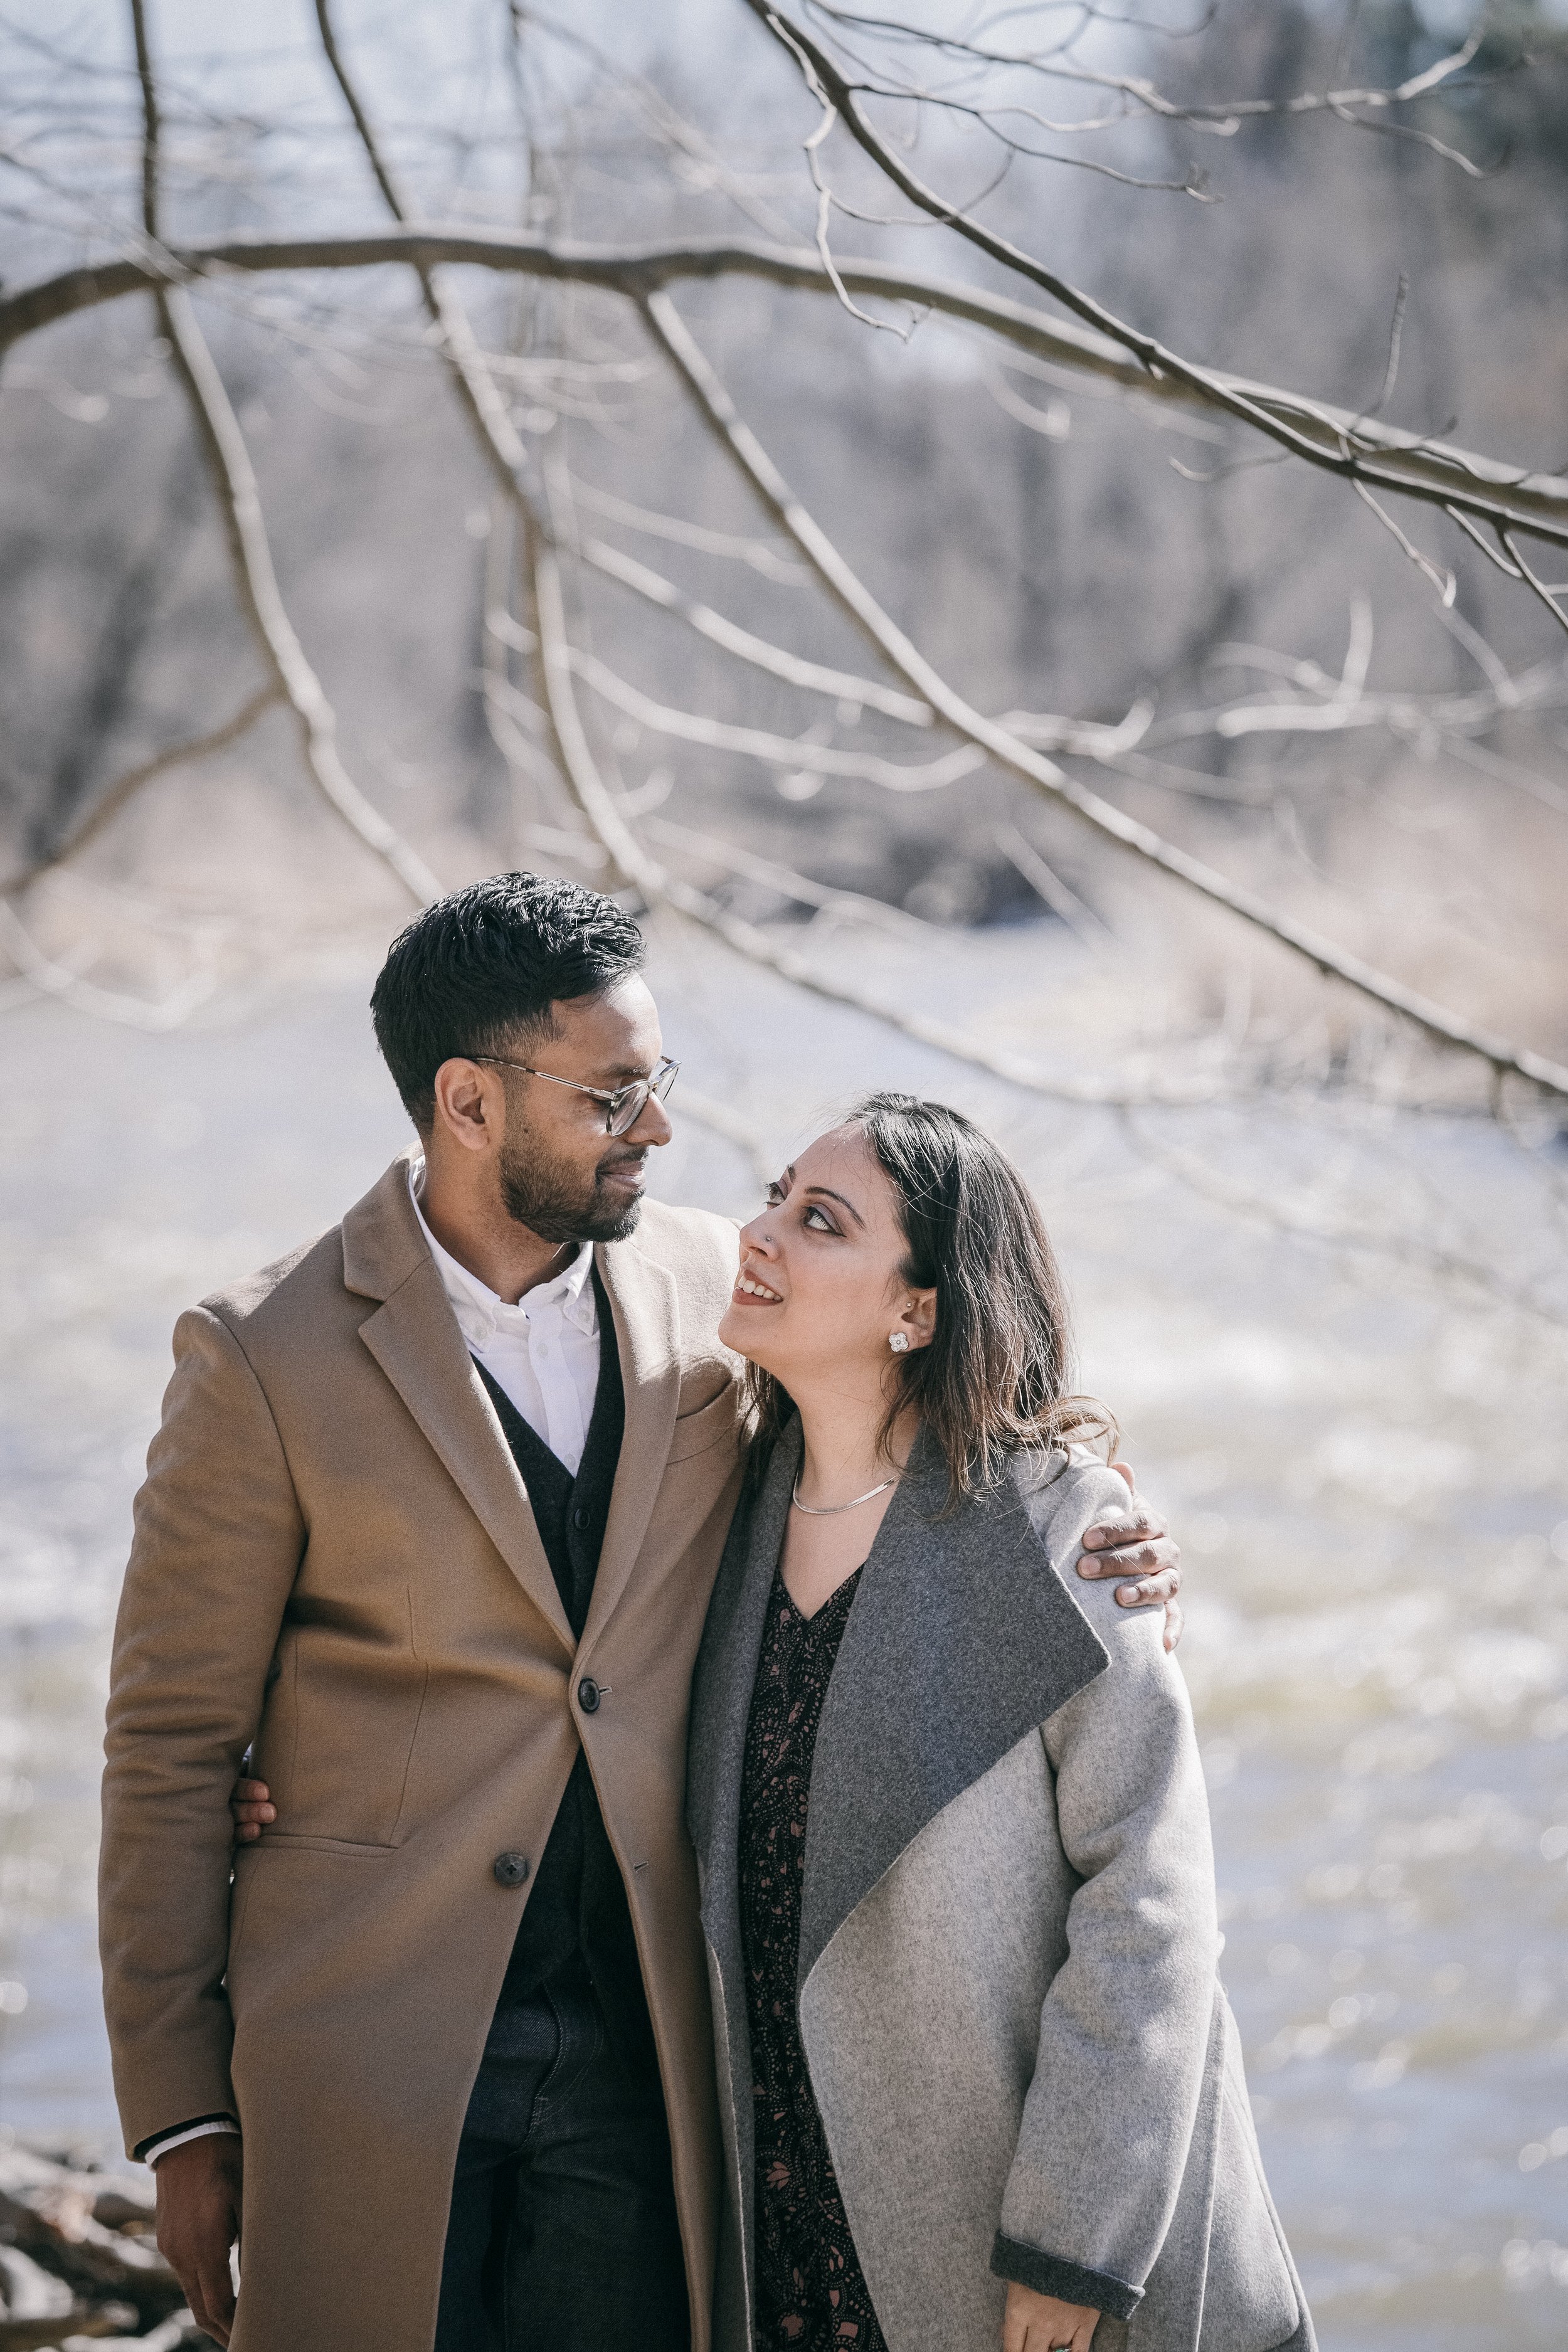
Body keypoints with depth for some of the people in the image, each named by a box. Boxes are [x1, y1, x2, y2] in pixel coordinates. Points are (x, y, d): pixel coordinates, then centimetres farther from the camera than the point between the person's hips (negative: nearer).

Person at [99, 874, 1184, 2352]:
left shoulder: (715, 1288, 3)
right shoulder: (266, 1358, -7)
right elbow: (172, 1745, -3)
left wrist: (1091, 1533, -3)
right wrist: (178, 2116, -4)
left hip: (638, 2051, 3)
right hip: (372, 2045, -3)